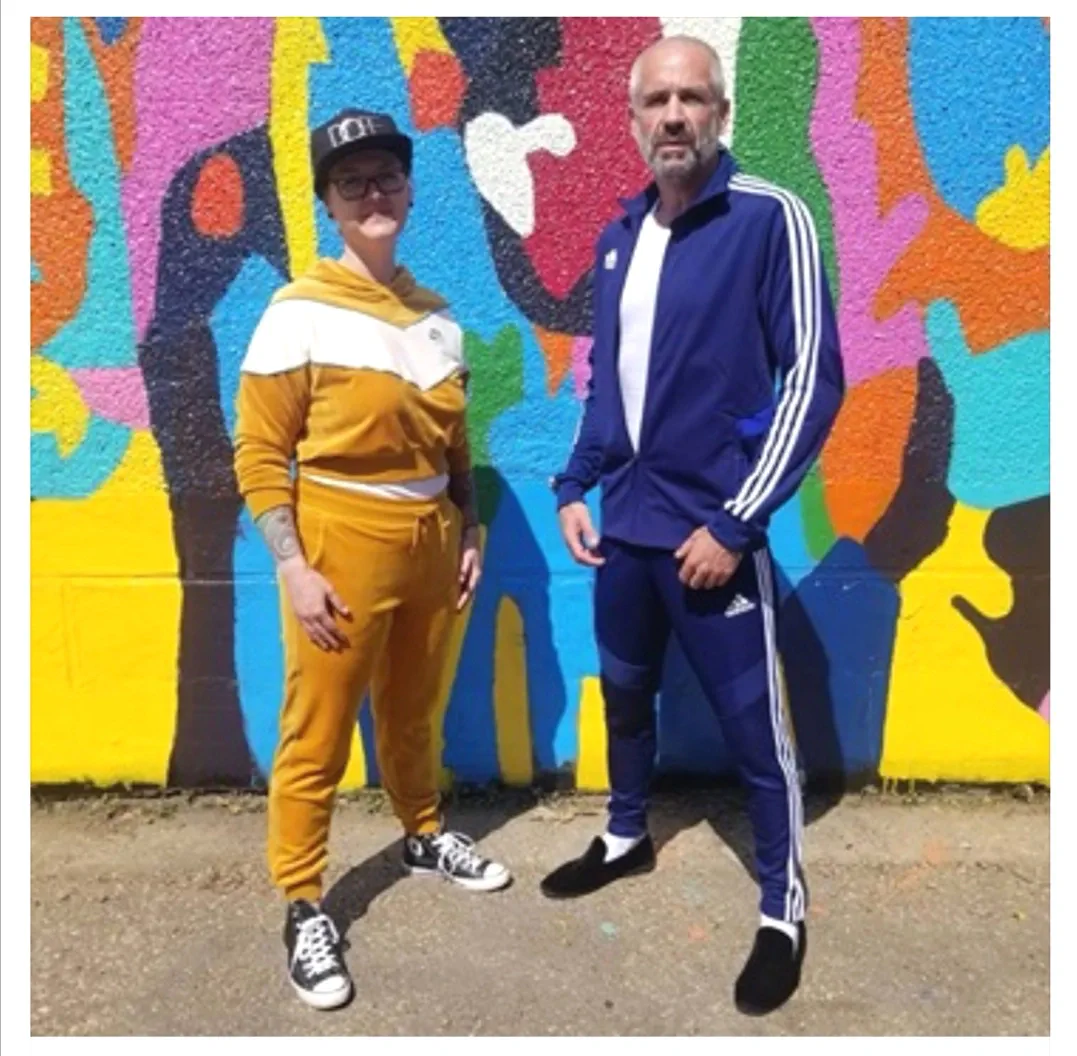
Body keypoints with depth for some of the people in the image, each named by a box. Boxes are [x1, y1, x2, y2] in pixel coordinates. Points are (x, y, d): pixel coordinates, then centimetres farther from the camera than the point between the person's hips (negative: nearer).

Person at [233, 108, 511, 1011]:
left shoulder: (439, 317, 9)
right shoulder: (299, 313, -8)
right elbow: (260, 453, -9)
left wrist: (469, 533, 10)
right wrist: (294, 568, -15)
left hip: (430, 541, 5)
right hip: (343, 542, -5)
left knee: (414, 713, 21)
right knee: (317, 736, 4)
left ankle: (425, 838, 43)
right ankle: (304, 908, 21)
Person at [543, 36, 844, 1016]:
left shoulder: (770, 218, -9)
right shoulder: (621, 236, 9)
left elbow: (813, 380, -13)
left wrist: (733, 524, -16)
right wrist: (576, 487, 7)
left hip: (712, 530, -6)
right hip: (623, 523, 6)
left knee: (755, 727, 6)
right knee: (625, 693, 21)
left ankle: (784, 911, 28)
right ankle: (626, 837, 45)